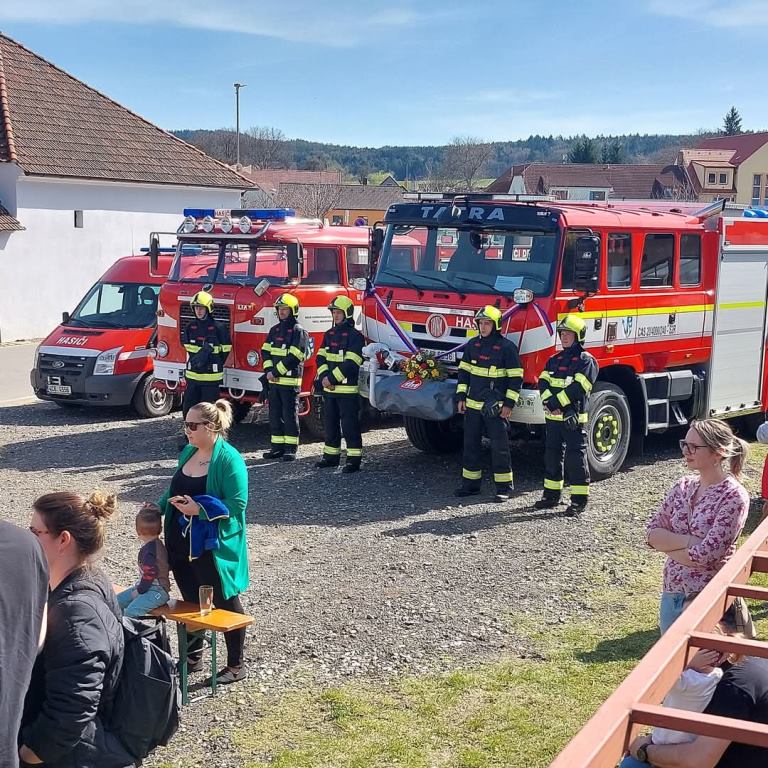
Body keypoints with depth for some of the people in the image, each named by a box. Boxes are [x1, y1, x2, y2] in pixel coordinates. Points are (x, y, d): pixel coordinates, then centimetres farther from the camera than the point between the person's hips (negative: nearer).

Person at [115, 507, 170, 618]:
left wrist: (139, 591, -10)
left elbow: (149, 574, -22)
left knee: (130, 612, -31)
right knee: (117, 600, 11)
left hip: (156, 592, -11)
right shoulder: (156, 544, 10)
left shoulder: (149, 550, -20)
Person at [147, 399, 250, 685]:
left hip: (212, 547, -7)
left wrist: (199, 510, -29)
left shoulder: (229, 459, -17)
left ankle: (236, 665, 21)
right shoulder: (188, 452, 7)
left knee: (225, 603, 7)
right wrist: (160, 506, 2)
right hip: (181, 544, 7)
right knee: (190, 601, 18)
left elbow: (237, 504, -22)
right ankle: (192, 657, 35)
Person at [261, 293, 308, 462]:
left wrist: (276, 372, -16)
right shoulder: (274, 330, 15)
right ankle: (277, 446, 15)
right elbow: (266, 351, 10)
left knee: (290, 414, -3)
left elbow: (293, 357, -15)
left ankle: (291, 448, 2)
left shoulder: (298, 331, -7)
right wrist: (269, 370, -5)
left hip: (290, 380, -7)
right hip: (274, 380, 7)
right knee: (275, 414, 9)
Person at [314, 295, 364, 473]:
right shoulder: (329, 334, 14)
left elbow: (351, 363, -17)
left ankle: (354, 458, -1)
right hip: (329, 389, 7)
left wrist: (332, 378, -18)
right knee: (331, 424, 14)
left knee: (350, 425, -5)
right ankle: (331, 455, 23)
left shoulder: (355, 335, -9)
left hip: (347, 388, -7)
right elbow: (321, 357, 9)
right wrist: (324, 376, -8)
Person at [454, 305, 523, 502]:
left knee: (499, 446, -2)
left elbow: (516, 378, -8)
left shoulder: (507, 347, -8)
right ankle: (470, 483, 19)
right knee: (471, 444, 9)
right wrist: (461, 397, 7)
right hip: (472, 405, 6)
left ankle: (504, 486, 6)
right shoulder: (472, 345, 8)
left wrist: (509, 404, -12)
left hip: (495, 408, -5)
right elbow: (464, 371, 14)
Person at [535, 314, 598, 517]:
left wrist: (557, 402, -20)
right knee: (552, 455, 13)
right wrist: (549, 402, -13)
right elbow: (543, 382, 4)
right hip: (553, 417, 7)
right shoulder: (555, 359, 15)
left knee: (576, 458, -4)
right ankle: (552, 495, 24)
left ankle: (579, 500, 0)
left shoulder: (586, 360, -5)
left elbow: (577, 388, -17)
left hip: (574, 418, -7)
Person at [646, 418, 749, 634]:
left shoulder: (734, 496, -15)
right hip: (671, 594, 6)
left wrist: (668, 543, -8)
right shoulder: (684, 486, 3)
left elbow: (706, 555, -21)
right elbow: (652, 533, -1)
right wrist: (689, 540, -16)